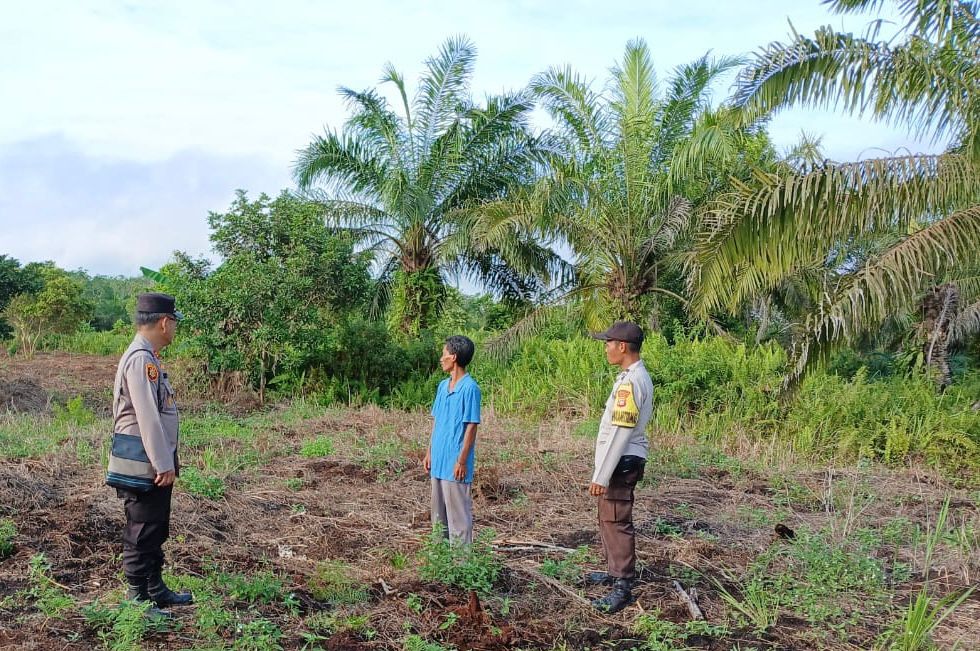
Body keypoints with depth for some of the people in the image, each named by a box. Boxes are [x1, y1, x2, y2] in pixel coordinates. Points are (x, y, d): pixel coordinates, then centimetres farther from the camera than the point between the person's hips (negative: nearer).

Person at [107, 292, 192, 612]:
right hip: (144, 465, -10)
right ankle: (138, 598, 8)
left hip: (152, 462, 10)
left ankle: (155, 589, 31)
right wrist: (163, 464, -21)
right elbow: (147, 417, -23)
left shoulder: (147, 356, 13)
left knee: (155, 530, 19)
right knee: (142, 532, -1)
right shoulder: (141, 359, -19)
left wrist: (167, 460, 19)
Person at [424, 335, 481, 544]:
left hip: (455, 463, -9)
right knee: (438, 513, 15)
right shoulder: (443, 386, 12)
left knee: (458, 511, -2)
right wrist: (430, 453, 15)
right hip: (438, 460, 9)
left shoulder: (469, 388, -13)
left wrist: (462, 461, -17)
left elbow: (471, 427, -15)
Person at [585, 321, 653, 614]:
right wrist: (603, 471, 18)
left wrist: (601, 476, -22)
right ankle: (614, 571, 35)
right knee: (607, 518, 21)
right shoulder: (637, 377, 12)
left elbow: (620, 433, -24)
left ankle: (623, 588, 0)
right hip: (624, 459, 11)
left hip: (622, 462, -11)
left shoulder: (630, 382, -21)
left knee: (617, 522, -6)